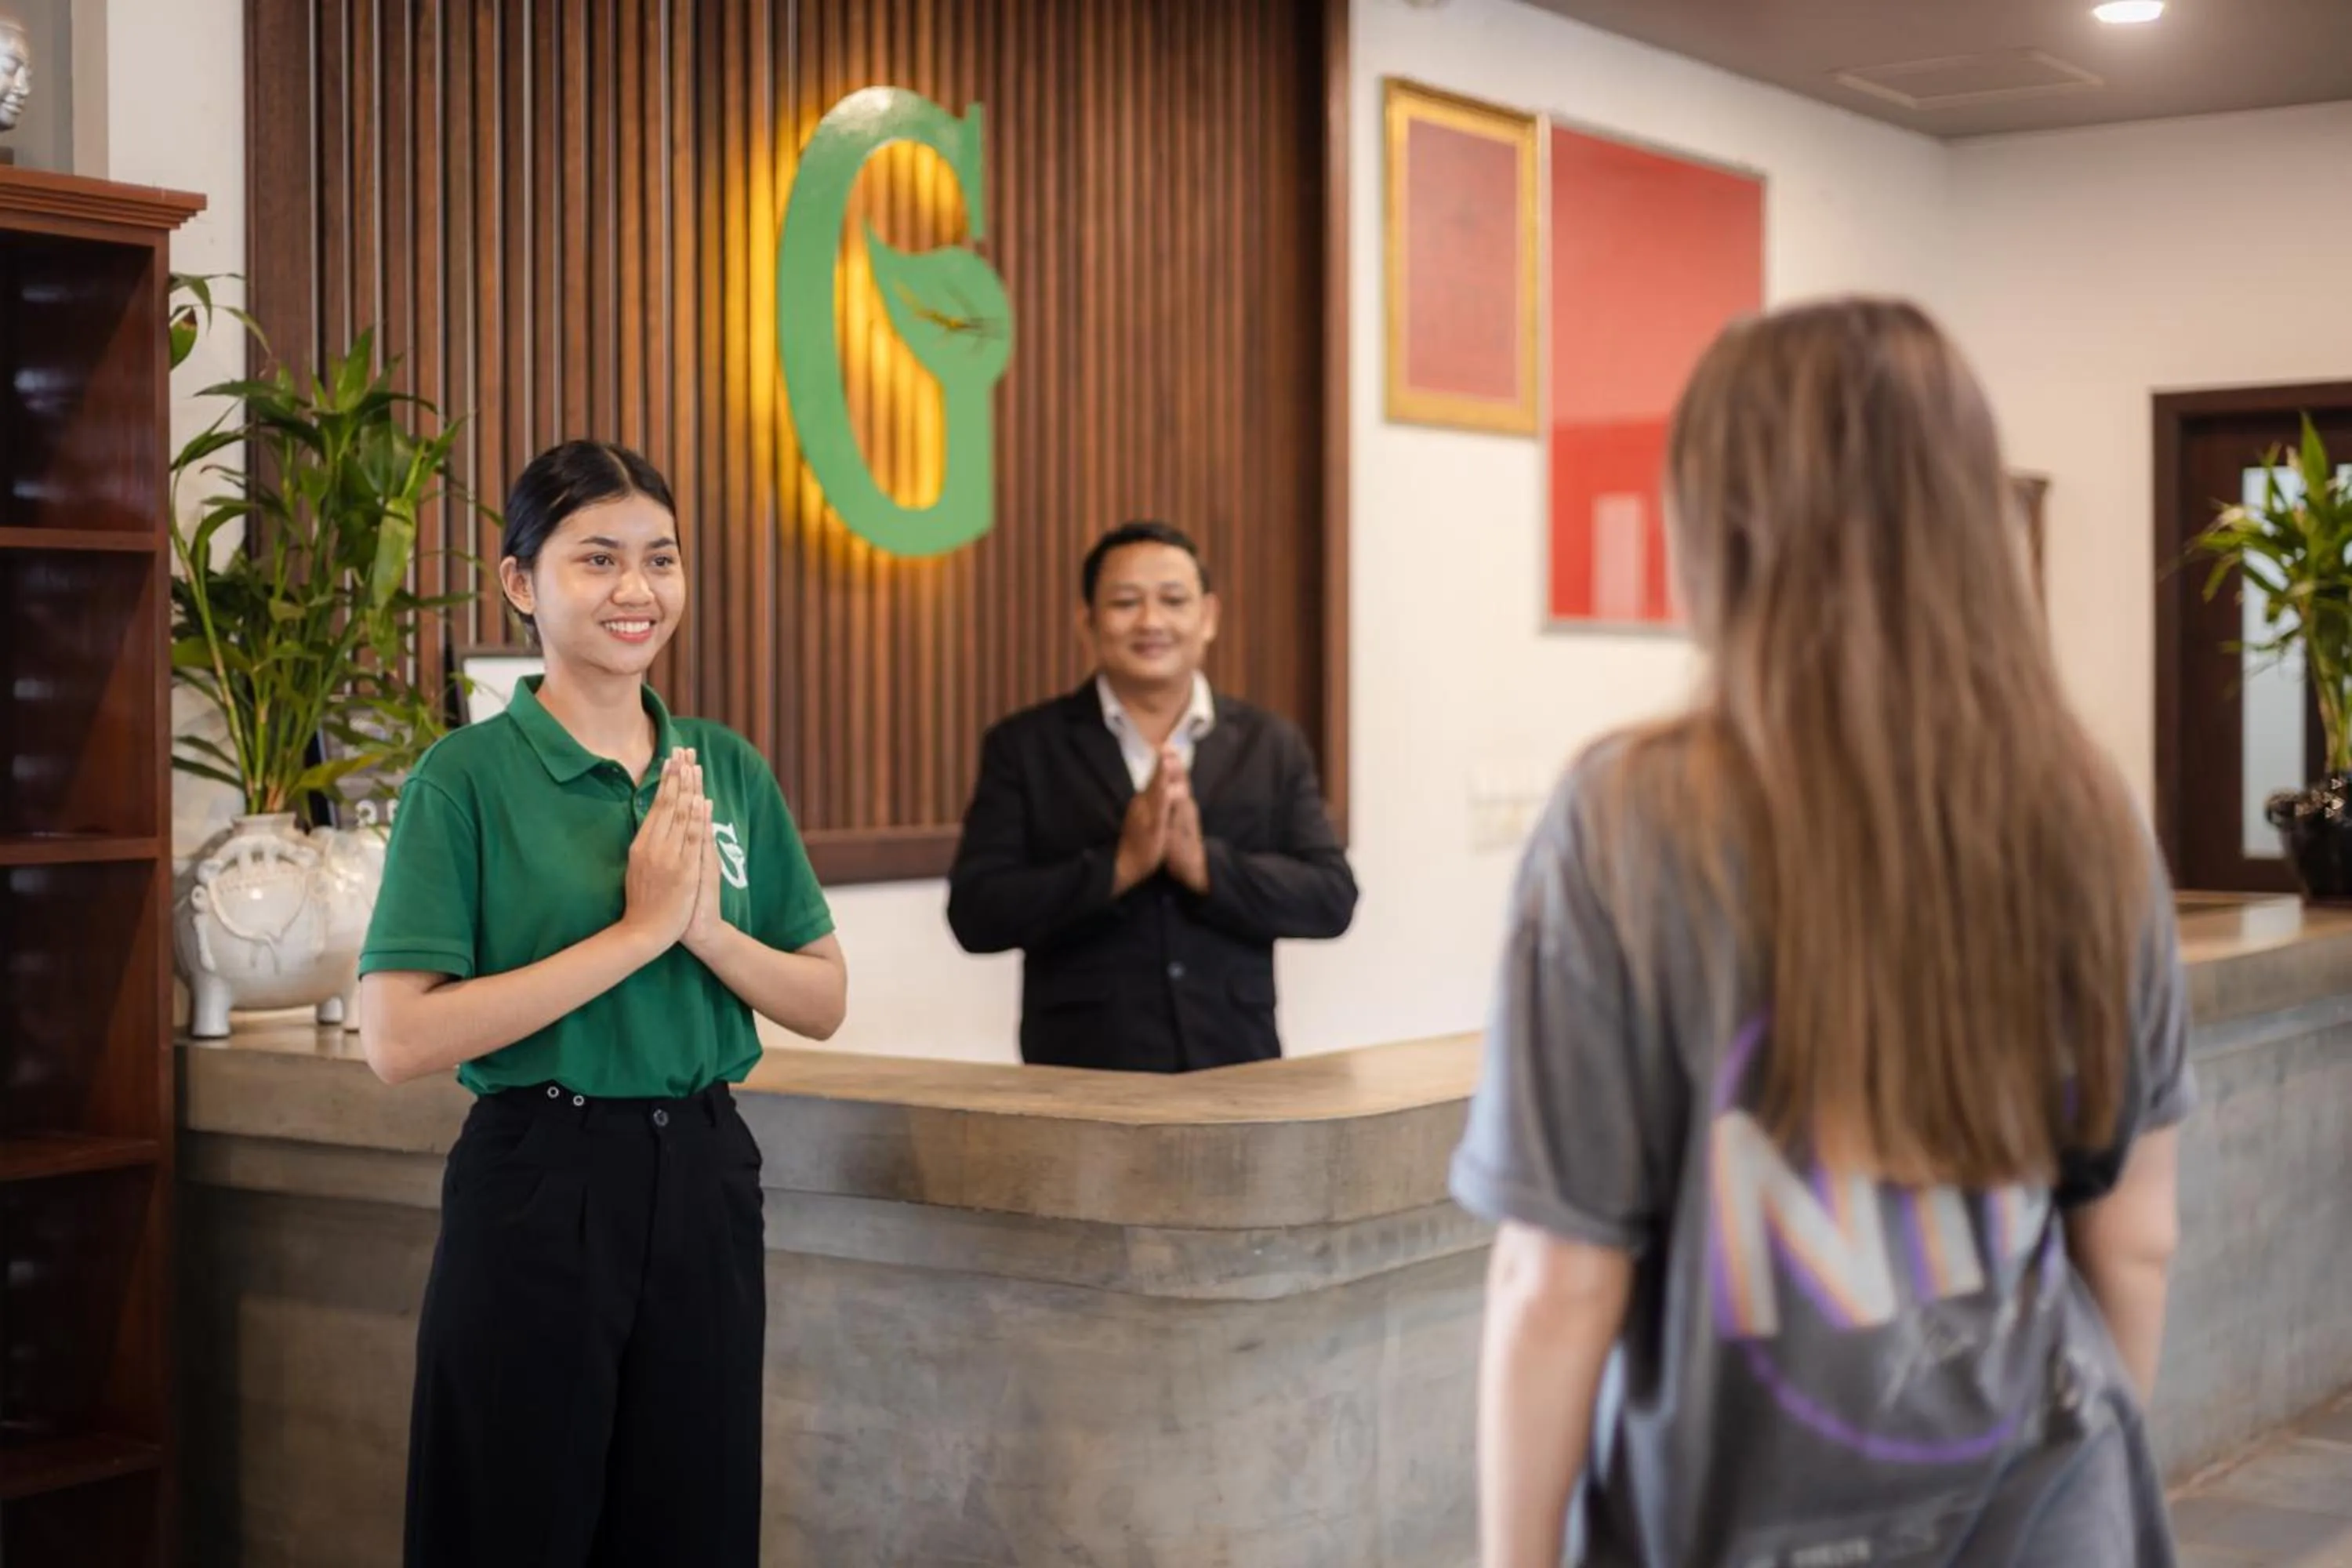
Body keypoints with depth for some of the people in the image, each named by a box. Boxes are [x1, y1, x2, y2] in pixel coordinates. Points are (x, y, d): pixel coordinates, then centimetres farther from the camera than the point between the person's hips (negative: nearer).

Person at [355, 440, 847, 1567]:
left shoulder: (728, 768, 6)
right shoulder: (469, 776, -9)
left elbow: (822, 1002, 7)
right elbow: (398, 1039, -17)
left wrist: (707, 926, -12)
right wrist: (634, 932, -18)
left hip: (703, 1186, 5)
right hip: (539, 1187, -5)